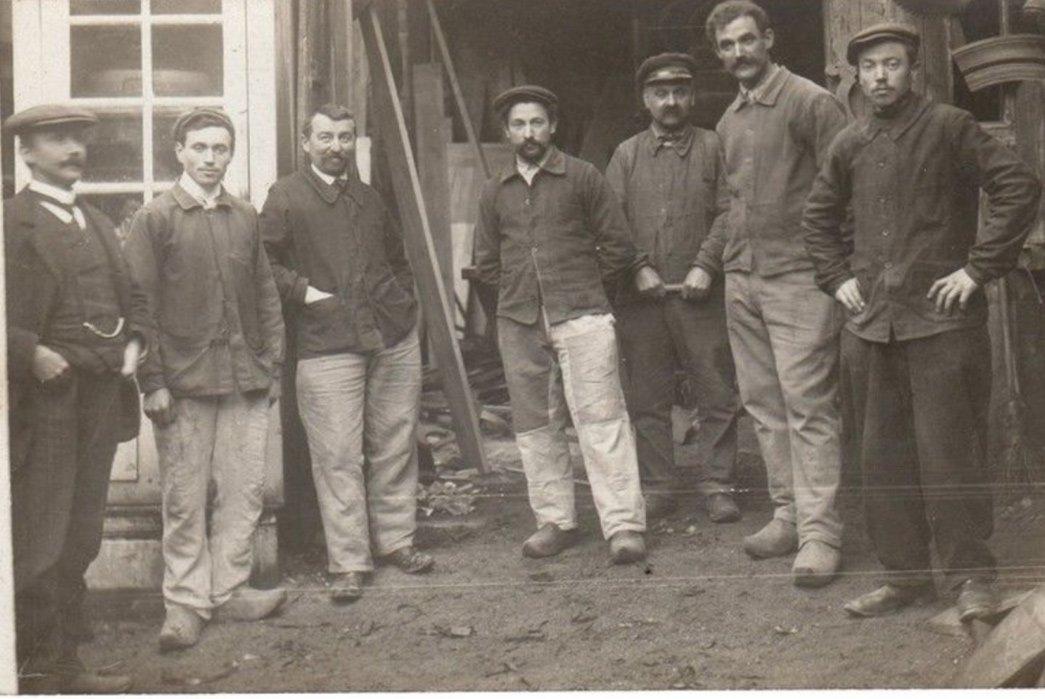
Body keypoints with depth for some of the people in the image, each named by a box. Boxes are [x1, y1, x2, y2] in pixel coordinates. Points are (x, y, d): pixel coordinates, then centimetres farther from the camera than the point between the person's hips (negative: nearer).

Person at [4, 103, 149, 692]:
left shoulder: (96, 223, 18)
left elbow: (134, 299, 25)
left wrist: (135, 342, 8)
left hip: (102, 398, 8)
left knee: (80, 540, 13)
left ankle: (67, 664, 23)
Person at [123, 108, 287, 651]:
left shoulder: (246, 218, 13)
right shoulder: (155, 218, -1)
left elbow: (266, 297, 17)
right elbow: (139, 305, -4)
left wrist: (272, 365, 11)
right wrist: (151, 382, -9)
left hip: (246, 381, 4)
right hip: (183, 381, -4)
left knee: (245, 489, 6)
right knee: (185, 498, 2)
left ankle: (229, 589, 19)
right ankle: (185, 602, 13)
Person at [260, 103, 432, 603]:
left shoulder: (368, 197, 19)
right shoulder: (285, 197, 0)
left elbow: (396, 256, 31)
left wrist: (404, 301, 20)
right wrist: (303, 291, -13)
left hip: (394, 339, 5)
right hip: (326, 346, -5)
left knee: (394, 444, 10)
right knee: (338, 456, -4)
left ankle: (395, 539, 24)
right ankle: (347, 562, 4)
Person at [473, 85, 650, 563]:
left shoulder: (582, 177, 2)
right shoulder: (494, 191, 13)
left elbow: (617, 244, 5)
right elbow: (486, 261, 20)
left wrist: (585, 288, 8)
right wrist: (522, 291, 12)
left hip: (581, 315, -4)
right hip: (518, 325, 4)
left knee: (600, 418, -9)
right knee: (535, 426, 7)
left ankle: (623, 525, -7)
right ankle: (555, 521, 17)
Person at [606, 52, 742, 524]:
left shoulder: (713, 147, 6)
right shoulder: (626, 155, 13)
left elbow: (728, 213, -2)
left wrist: (705, 265, -13)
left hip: (700, 294, -2)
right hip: (639, 297, 2)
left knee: (718, 395, 0)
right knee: (646, 398, 6)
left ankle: (718, 487, 10)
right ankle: (656, 487, 16)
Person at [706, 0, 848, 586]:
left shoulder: (809, 101, -6)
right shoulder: (729, 121, 17)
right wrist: (723, 260, 14)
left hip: (799, 278, -7)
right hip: (742, 279, 8)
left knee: (808, 405, -8)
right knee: (764, 404, 10)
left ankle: (820, 533, -6)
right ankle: (788, 514, 19)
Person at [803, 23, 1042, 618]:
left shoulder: (950, 128, -3)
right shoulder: (851, 145, 12)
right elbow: (820, 216, 26)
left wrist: (979, 268, -12)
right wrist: (838, 276, 14)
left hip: (942, 321, -5)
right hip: (870, 324, 5)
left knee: (949, 452, -3)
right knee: (884, 456, 9)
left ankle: (972, 577, 8)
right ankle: (906, 575, 20)